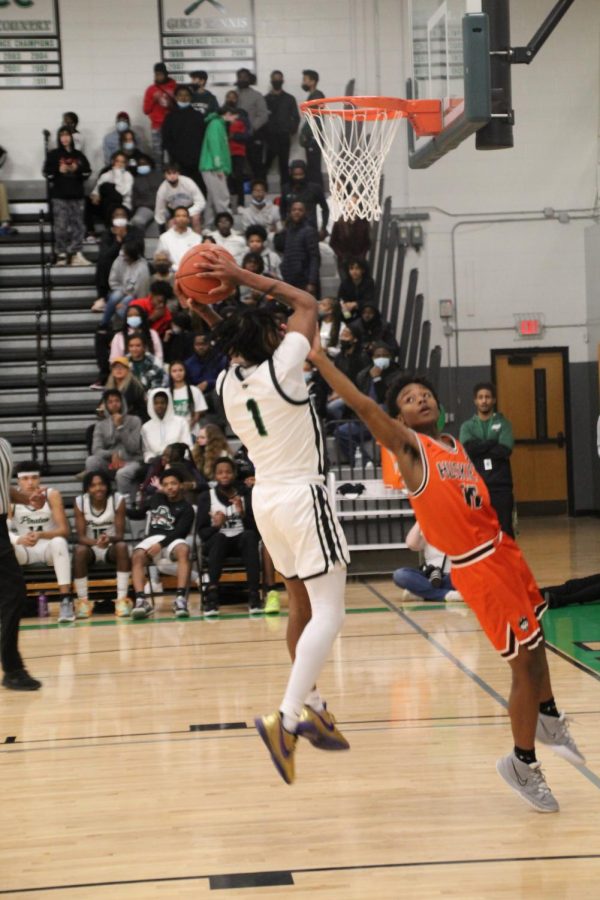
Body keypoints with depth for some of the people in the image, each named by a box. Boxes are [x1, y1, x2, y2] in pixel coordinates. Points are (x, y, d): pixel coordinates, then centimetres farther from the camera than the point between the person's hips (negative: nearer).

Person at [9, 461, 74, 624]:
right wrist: (19, 539, -41)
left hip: (49, 546, -1)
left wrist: (40, 535, -38)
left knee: (59, 542, -36)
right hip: (24, 549, 1)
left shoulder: (52, 495, -12)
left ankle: (66, 601, -36)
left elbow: (64, 530, -18)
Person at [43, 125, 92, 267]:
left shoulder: (78, 155, 13)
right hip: (59, 196, -3)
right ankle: (62, 255, -6)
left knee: (79, 225, -2)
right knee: (61, 226, -8)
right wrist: (58, 170, -14)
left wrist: (77, 169, -9)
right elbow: (47, 173, 1)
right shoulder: (53, 155, 5)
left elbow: (87, 172, 9)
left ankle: (76, 254, 1)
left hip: (77, 195, 3)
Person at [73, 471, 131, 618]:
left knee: (122, 546, -33)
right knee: (79, 550, -34)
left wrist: (110, 538, -40)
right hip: (91, 547, 0)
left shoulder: (118, 500, -11)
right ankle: (83, 601, -25)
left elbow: (120, 535, -15)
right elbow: (81, 537, -15)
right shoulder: (80, 502, -10)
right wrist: (95, 542, -38)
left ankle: (122, 599, -33)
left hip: (111, 547, 0)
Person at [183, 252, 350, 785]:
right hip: (303, 498, -8)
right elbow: (307, 303, -2)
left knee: (302, 607, 19)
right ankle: (286, 719, -23)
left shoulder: (228, 383, 2)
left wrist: (209, 313, 16)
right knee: (329, 613, -9)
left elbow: (236, 349, 27)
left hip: (266, 498, 8)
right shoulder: (282, 368, -15)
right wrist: (242, 277, -2)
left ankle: (313, 708, 28)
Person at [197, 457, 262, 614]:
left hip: (241, 540, 1)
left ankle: (254, 594, -41)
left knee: (249, 536, -34)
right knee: (219, 537, -36)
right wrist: (215, 526, -22)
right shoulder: (206, 497, 4)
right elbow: (202, 532, -1)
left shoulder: (246, 495, 4)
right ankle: (212, 594, -45)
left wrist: (243, 514, -21)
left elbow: (255, 527, -3)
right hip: (216, 542, -1)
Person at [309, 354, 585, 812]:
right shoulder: (409, 446, -9)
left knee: (535, 640, 23)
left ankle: (549, 719, 47)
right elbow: (364, 406, -22)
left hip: (503, 550, 8)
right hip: (478, 567, -8)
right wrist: (319, 360, -26)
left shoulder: (459, 447, 13)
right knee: (525, 660, -5)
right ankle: (523, 764, 13)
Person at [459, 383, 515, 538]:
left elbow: (504, 450, -10)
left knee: (505, 529, 0)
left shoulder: (503, 423, 6)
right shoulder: (467, 426, 9)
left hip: (500, 486, -1)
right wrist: (493, 443, -9)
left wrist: (479, 450, -7)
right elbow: (468, 448, -10)